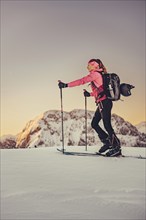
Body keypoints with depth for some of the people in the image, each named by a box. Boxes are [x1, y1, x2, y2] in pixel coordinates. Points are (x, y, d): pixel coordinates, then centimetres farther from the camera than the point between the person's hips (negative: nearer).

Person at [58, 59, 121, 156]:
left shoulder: (95, 74, -8)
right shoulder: (99, 74, 19)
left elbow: (82, 81, -15)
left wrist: (66, 85, -14)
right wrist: (90, 94, 28)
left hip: (104, 102, -10)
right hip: (103, 102, 10)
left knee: (107, 125, -7)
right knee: (94, 124, 12)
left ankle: (117, 147, -2)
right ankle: (107, 142, 16)